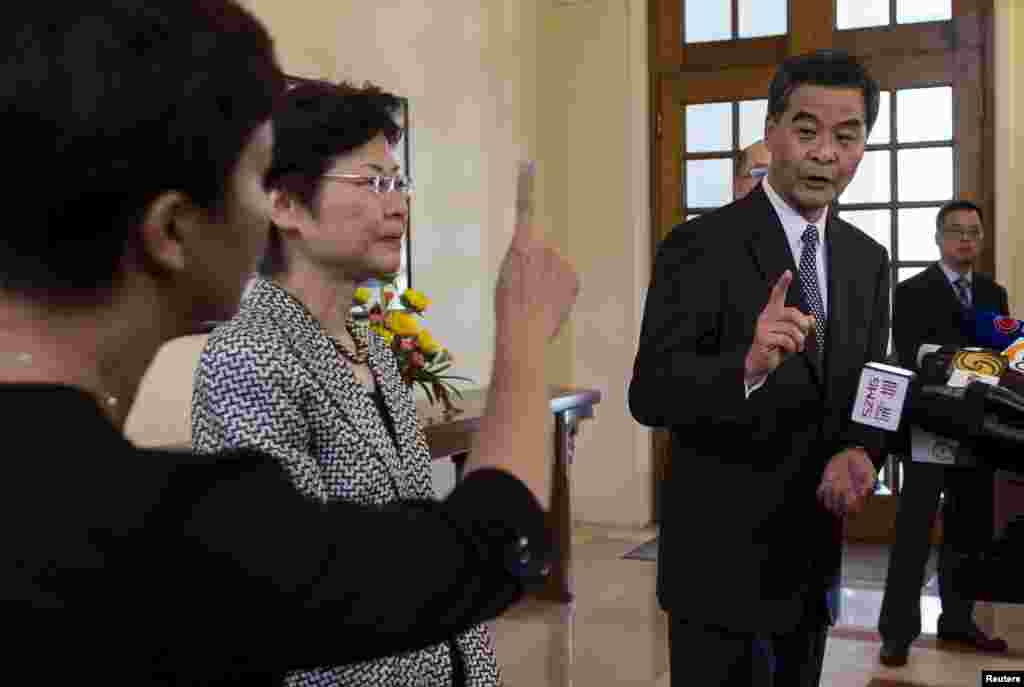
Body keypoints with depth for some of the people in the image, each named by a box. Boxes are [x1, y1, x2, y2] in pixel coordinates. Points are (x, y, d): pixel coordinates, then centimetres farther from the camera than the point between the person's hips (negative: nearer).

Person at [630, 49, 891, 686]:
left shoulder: (868, 259, 5)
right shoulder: (701, 245, -14)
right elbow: (650, 394, -20)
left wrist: (860, 450, -12)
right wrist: (748, 364, -38)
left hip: (813, 556, 6)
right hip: (722, 556, -6)